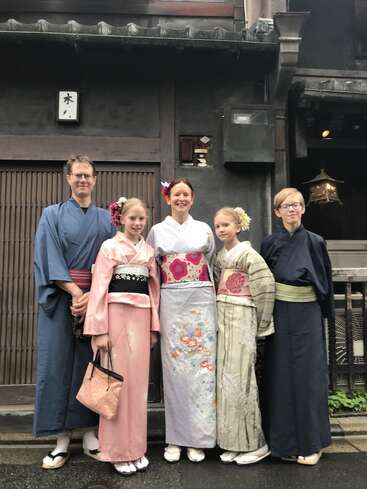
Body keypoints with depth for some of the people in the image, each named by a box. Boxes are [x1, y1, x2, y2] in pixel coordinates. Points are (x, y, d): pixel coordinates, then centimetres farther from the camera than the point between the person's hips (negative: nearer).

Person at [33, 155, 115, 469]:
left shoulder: (106, 219, 11)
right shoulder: (53, 215, 8)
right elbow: (49, 258, -3)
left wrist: (93, 295, -13)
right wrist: (75, 292, -14)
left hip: (97, 298, 1)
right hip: (61, 298, -1)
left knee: (93, 363, 3)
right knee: (58, 363, 1)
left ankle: (90, 434, 16)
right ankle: (62, 440, 12)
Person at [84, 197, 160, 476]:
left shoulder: (149, 251, 14)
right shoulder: (110, 246, 1)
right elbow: (99, 288, -5)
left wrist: (154, 326, 10)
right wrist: (100, 330, -10)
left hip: (142, 318, 4)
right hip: (117, 315, -4)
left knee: (139, 380, 7)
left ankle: (137, 448, 21)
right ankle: (118, 452, 14)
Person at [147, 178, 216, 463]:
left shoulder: (204, 229, 11)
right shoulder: (157, 231, 9)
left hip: (201, 300, 1)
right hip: (171, 301, 0)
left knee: (201, 363, 0)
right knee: (174, 365, 1)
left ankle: (197, 439, 13)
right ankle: (175, 438, 14)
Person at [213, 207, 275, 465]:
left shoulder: (248, 254, -9)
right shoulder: (220, 257, 13)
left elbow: (266, 288, -14)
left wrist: (261, 324, -9)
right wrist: (220, 316, 9)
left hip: (241, 320, -7)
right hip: (222, 320, 7)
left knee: (239, 379, -3)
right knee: (225, 379, 8)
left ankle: (254, 443, 12)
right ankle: (233, 442, 20)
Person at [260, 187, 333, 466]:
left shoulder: (315, 242, 0)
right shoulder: (270, 244, 3)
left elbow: (326, 280, 5)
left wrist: (326, 315, 3)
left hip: (307, 314, -1)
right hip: (280, 314, 1)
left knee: (308, 375, 2)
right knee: (281, 374, 6)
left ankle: (311, 442, 17)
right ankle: (285, 440, 20)